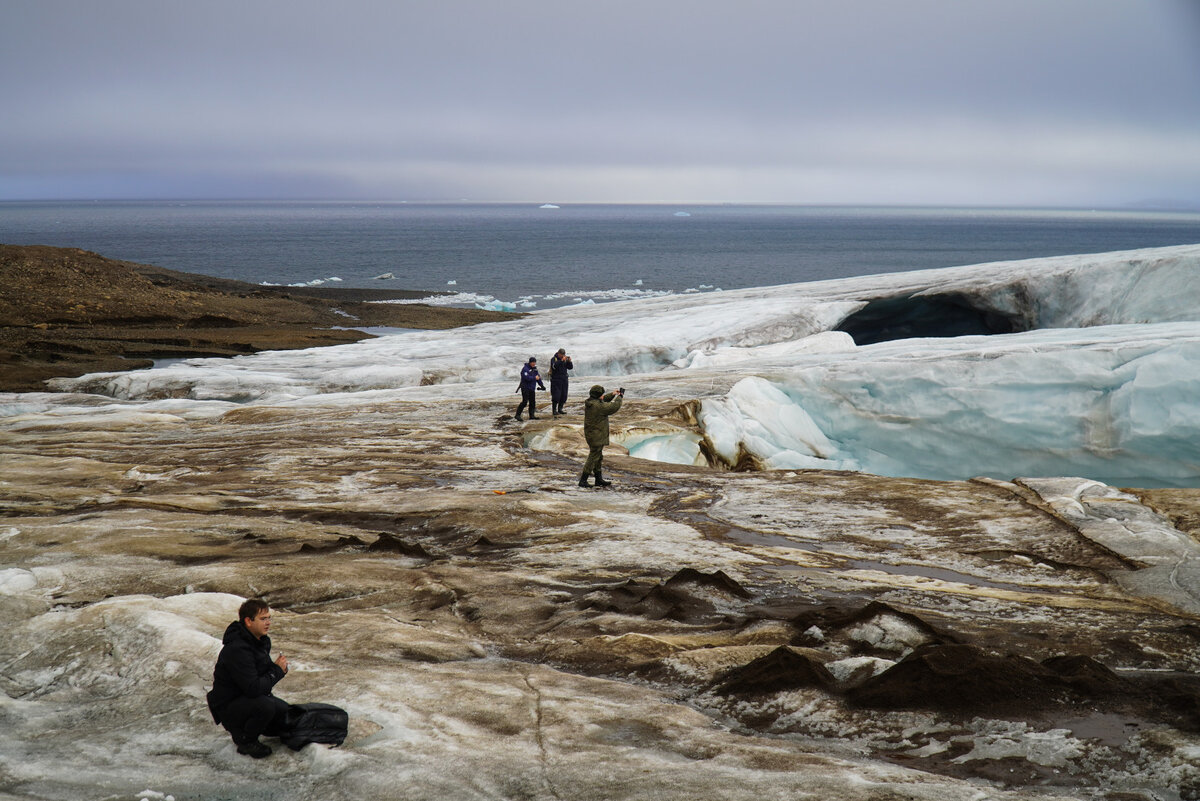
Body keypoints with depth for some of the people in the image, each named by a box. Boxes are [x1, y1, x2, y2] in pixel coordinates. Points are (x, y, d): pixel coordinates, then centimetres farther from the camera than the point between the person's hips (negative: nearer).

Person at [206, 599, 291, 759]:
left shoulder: (262, 641, 2)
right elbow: (253, 688, -34)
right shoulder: (237, 649, -29)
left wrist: (278, 667, -7)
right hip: (227, 706, -9)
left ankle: (243, 727, 18)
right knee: (266, 707, -34)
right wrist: (277, 671, -19)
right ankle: (246, 742, -7)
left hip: (247, 698, 9)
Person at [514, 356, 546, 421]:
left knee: (532, 402, 7)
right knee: (524, 402, -13)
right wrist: (534, 378, -24)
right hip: (525, 388, -8)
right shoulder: (525, 369, -13)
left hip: (532, 388, 8)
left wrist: (542, 385, 10)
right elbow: (526, 377, -26)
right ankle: (518, 415, -9)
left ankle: (532, 415, 14)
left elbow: (538, 377, 16)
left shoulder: (534, 369, 13)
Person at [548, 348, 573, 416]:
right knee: (556, 396, -9)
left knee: (563, 395, 5)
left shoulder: (565, 359, 10)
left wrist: (569, 361, -12)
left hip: (564, 379, 5)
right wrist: (561, 360, -29)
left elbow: (570, 367, 6)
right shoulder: (553, 359, -5)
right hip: (556, 380, -5)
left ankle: (560, 409, 17)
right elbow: (554, 366, -24)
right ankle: (554, 410, -4)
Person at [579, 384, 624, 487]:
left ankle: (599, 480, 28)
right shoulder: (598, 406, -24)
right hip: (596, 436, -10)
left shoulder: (589, 403, 3)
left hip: (590, 434, 10)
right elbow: (614, 406, -15)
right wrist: (619, 397, 2)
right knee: (593, 458, -2)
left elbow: (603, 400, 23)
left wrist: (612, 395, 15)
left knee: (599, 457, 19)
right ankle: (583, 480, 0)